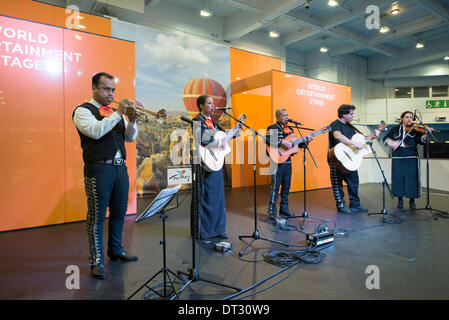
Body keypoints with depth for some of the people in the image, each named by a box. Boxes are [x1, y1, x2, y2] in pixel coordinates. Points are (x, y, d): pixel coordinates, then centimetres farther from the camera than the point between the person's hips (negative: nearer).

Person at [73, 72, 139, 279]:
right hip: (99, 169, -6)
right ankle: (96, 261, 10)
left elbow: (130, 138, 12)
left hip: (120, 168, 7)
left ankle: (115, 251, 30)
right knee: (97, 216, -1)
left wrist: (131, 121, -6)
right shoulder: (83, 111, 0)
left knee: (119, 212, 13)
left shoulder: (115, 112, 18)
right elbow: (96, 131, -19)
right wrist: (118, 113, -16)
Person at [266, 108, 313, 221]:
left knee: (286, 187, 12)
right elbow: (267, 139, -25)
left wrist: (306, 141, 5)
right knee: (275, 186, -5)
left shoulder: (290, 129, 17)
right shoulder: (273, 128, -6)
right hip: (277, 161, -7)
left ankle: (284, 210, 22)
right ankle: (272, 211, 4)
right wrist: (282, 142, -26)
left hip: (288, 162, 7)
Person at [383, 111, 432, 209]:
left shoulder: (415, 129, 6)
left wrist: (426, 134, -27)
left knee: (412, 178, -1)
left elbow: (421, 140, -7)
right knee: (398, 178, 2)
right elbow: (385, 138, 6)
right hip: (398, 158, 1)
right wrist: (391, 143, -14)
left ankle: (412, 201, 13)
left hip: (412, 158, -1)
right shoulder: (395, 129, 10)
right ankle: (400, 199, 16)